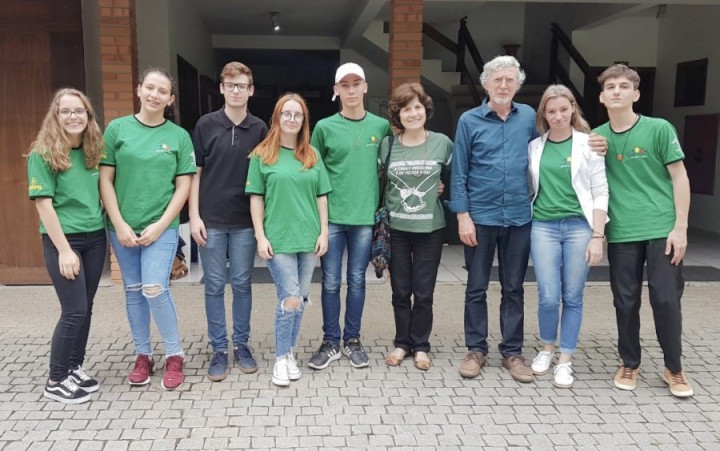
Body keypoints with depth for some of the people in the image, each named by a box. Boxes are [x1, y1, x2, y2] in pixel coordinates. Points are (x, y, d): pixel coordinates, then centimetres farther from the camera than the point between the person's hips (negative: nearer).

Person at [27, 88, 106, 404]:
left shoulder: (92, 151, 7)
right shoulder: (42, 154, -10)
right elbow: (43, 204, -13)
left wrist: (110, 227, 5)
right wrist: (64, 249, -16)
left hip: (95, 238, 6)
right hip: (62, 240, -6)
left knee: (85, 308, 10)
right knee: (74, 311, -4)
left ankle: (75, 369, 25)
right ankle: (55, 382, 10)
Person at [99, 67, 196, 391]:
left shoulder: (179, 136, 1)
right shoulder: (117, 129, 2)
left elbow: (183, 187, -1)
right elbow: (105, 180, 0)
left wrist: (160, 226, -9)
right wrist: (120, 224, -7)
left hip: (162, 227, -2)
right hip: (122, 227, 2)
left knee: (155, 290, -11)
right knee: (133, 290, 9)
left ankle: (174, 356, 7)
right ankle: (143, 356, 23)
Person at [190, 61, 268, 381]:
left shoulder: (259, 129, 3)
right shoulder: (206, 124, 0)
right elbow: (195, 173, 1)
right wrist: (194, 216, -5)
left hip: (245, 221, 1)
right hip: (211, 220, -1)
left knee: (242, 285, 9)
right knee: (215, 287, 7)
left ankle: (241, 345, 23)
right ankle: (219, 349, 18)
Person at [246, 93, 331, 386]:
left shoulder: (312, 155, 9)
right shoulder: (262, 155, 0)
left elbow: (321, 196, 10)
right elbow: (256, 198, -1)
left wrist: (323, 232, 3)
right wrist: (260, 236, -7)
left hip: (308, 238, 4)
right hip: (278, 239, -4)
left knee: (301, 298, 9)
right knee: (291, 299, -8)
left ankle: (289, 353, 25)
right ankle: (281, 358, 10)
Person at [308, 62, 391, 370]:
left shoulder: (382, 126, 4)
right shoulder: (325, 127, 0)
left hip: (366, 216, 1)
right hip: (331, 216, -1)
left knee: (357, 281, 10)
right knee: (331, 282, 5)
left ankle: (352, 341, 23)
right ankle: (330, 342, 18)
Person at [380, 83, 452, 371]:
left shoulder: (442, 143, -2)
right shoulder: (387, 145, -1)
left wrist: (439, 190, -4)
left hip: (430, 229, 0)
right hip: (396, 228, 1)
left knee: (424, 292, 6)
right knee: (400, 290, 10)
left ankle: (421, 345, 23)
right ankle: (402, 343, 26)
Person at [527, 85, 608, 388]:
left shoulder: (588, 144, 1)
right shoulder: (535, 147, 7)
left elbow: (600, 193, 0)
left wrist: (597, 236, -6)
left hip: (579, 226, -1)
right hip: (543, 226, 1)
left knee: (572, 297, 3)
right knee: (548, 297, -3)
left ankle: (565, 361, 16)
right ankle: (547, 349, 23)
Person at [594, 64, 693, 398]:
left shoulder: (659, 129, -2)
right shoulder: (597, 137, 6)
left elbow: (679, 177, -1)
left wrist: (680, 227, -7)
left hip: (662, 229, -2)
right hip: (620, 234, 2)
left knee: (666, 300, 1)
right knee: (625, 302, 8)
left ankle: (674, 369, 20)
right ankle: (629, 364, 25)